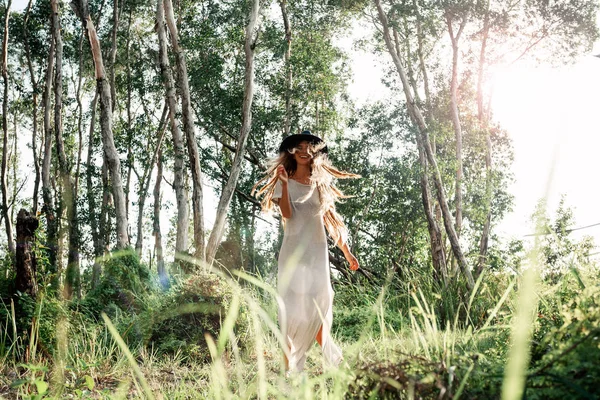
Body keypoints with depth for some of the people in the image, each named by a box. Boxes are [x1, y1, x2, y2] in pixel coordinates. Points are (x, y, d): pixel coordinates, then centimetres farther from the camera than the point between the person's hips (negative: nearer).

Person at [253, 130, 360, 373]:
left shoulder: (321, 185, 13)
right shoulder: (285, 182, 4)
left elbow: (332, 221, 16)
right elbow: (287, 213, -12)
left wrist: (347, 252, 15)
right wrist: (284, 183, -19)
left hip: (317, 251, 3)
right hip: (294, 251, -3)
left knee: (318, 306, 2)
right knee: (293, 308, -5)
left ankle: (333, 362, 12)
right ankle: (290, 369, -3)